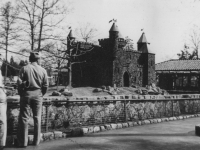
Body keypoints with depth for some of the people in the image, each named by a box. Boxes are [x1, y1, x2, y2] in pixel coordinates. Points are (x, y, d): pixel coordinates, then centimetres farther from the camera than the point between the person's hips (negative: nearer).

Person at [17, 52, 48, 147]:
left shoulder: (24, 68, -4)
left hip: (26, 94, -1)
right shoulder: (43, 70, 0)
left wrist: (21, 93, 6)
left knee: (24, 118, 4)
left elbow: (19, 82, -7)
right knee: (37, 118, 9)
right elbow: (45, 85, 1)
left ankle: (23, 142, 5)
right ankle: (36, 141, 14)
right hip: (37, 95, 2)